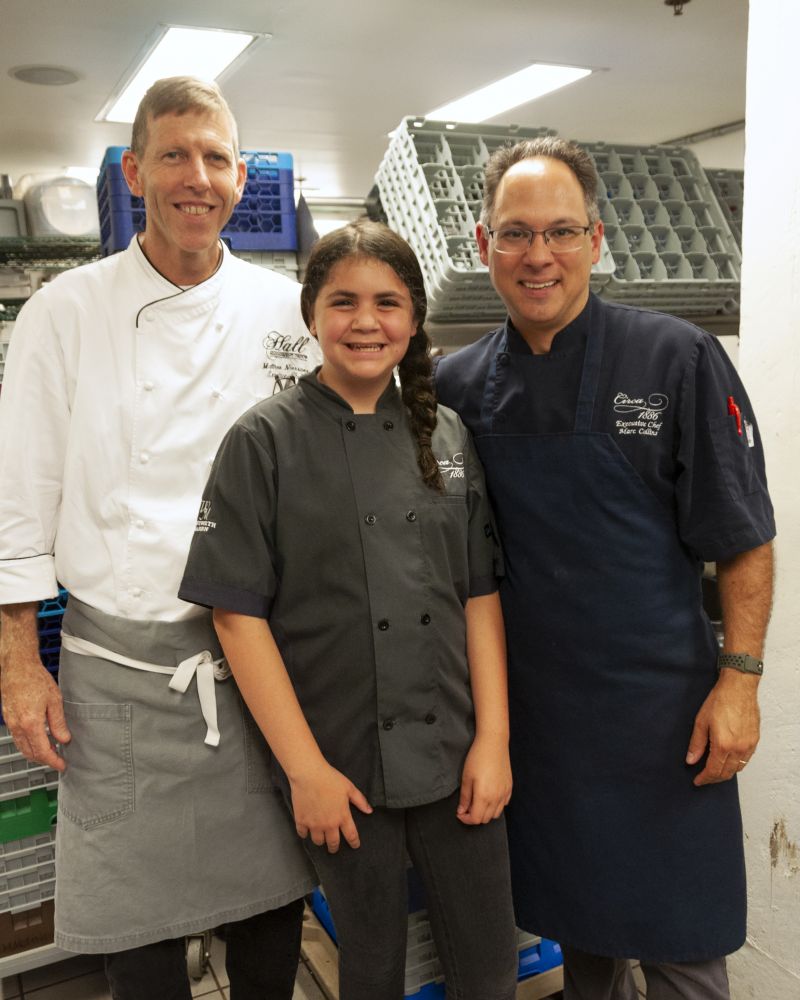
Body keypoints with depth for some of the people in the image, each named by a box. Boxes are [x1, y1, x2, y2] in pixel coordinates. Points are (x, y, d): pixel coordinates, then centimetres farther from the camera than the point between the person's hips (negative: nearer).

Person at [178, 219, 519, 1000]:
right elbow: (239, 613, -10)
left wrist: (493, 739, -2)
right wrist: (306, 768, -12)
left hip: (455, 753, 3)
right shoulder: (265, 441, -8)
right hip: (342, 764, -3)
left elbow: (480, 595, 3)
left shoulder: (447, 436, 3)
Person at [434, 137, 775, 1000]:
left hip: (660, 703, -3)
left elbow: (743, 538, -7)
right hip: (533, 698, 3)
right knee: (575, 921, 22)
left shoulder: (678, 360, -9)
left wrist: (738, 679, -11)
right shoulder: (457, 385, 0)